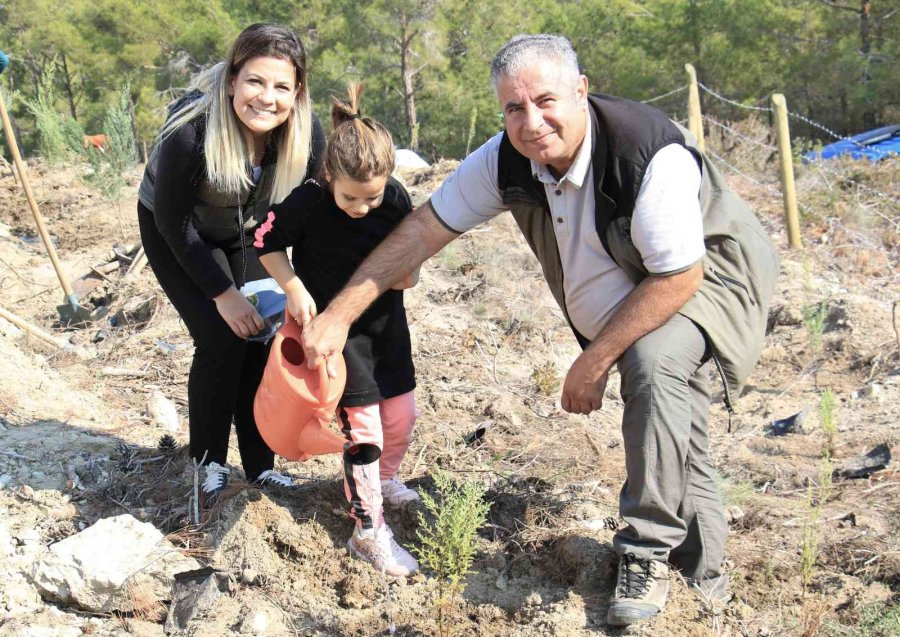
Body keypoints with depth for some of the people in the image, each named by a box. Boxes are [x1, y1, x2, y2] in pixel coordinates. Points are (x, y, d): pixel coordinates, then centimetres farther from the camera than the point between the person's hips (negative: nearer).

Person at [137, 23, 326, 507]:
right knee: (222, 339, -15)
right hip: (173, 232, -4)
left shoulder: (306, 132, -24)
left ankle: (260, 464, 13)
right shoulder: (190, 130, -37)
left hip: (243, 230, 4)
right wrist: (222, 293, -23)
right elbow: (175, 223, -25)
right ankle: (207, 463, 5)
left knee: (262, 338, -3)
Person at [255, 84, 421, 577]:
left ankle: (382, 480, 45)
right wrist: (294, 289, -18)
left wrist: (406, 272, -21)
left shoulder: (396, 200, -12)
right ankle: (369, 532, 6)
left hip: (386, 324, 5)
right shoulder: (308, 202, -22)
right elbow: (267, 243, -7)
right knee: (363, 427, -6)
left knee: (402, 415, 15)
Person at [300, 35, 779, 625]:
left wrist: (594, 362, -26)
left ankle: (648, 553, -20)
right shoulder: (508, 160, -17)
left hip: (707, 281, -6)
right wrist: (339, 314, -15)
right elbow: (425, 229, -11)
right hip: (624, 305, 7)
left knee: (654, 361, -34)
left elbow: (679, 277, -31)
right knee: (674, 442, 10)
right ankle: (705, 575, 33)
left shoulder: (653, 154, -36)